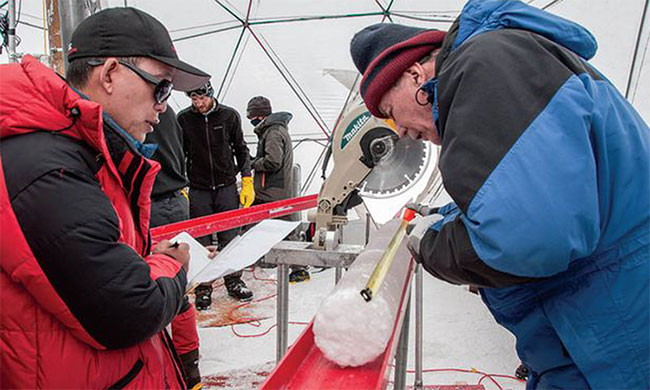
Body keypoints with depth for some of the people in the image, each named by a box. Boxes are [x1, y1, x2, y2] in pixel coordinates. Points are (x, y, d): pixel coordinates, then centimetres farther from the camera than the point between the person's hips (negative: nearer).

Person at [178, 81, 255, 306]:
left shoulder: (229, 116, -1)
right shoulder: (183, 119, -1)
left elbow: (241, 150, 6)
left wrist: (247, 183, 2)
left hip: (226, 187, 0)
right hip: (198, 190, 0)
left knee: (230, 237, 6)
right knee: (201, 241, 4)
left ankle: (233, 281, 22)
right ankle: (203, 287, 17)